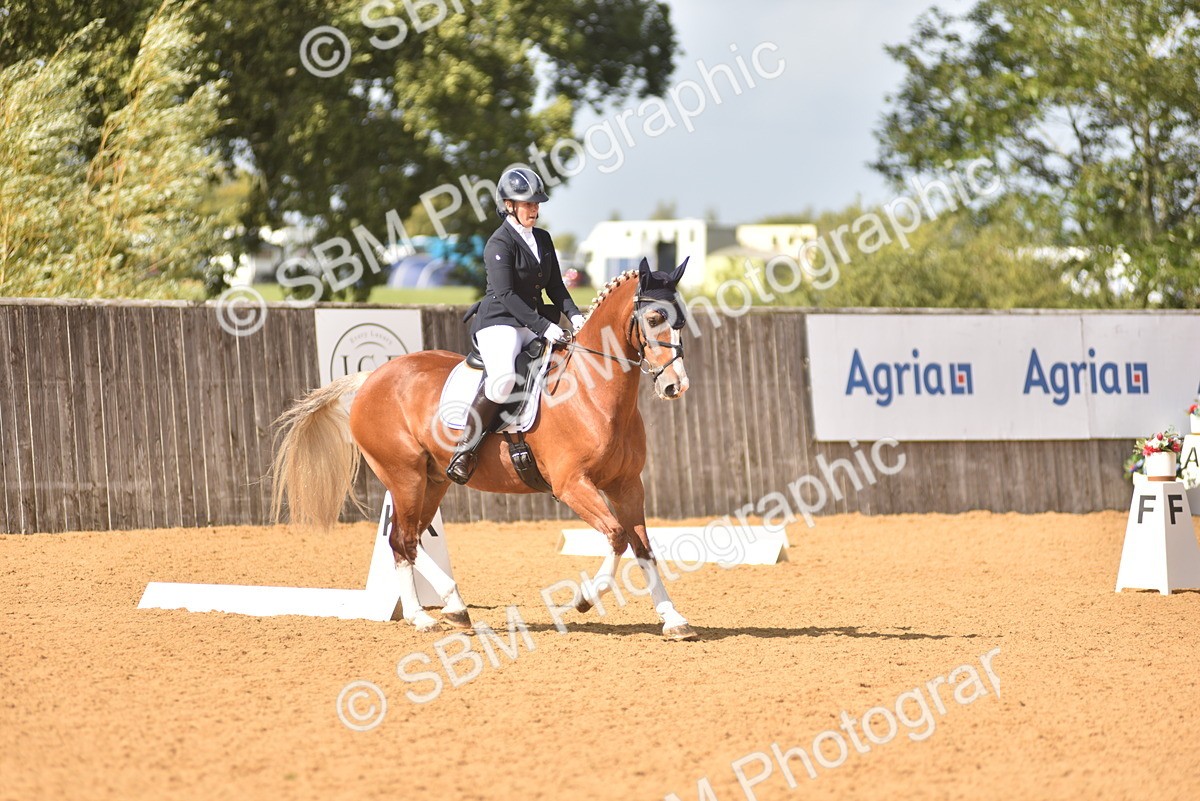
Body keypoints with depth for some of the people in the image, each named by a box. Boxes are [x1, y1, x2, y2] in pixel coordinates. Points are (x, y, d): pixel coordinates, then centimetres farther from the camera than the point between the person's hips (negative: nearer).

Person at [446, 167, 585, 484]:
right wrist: (543, 326, -25)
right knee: (503, 378, -36)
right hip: (498, 322, -8)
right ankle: (466, 448, -23)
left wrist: (573, 315, -2)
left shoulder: (543, 240, 14)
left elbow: (554, 285, 17)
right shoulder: (499, 244, -10)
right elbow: (506, 295, -19)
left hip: (534, 324, 8)